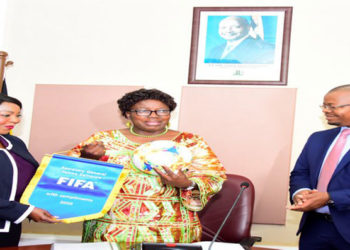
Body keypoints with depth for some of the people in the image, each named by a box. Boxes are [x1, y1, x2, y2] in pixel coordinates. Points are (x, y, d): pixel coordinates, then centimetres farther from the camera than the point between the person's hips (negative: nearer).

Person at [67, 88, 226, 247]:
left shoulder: (190, 142, 7)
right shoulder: (106, 139, 8)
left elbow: (214, 179, 1)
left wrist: (186, 184, -20)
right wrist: (87, 158, -18)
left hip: (168, 230, 0)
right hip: (110, 227, 0)